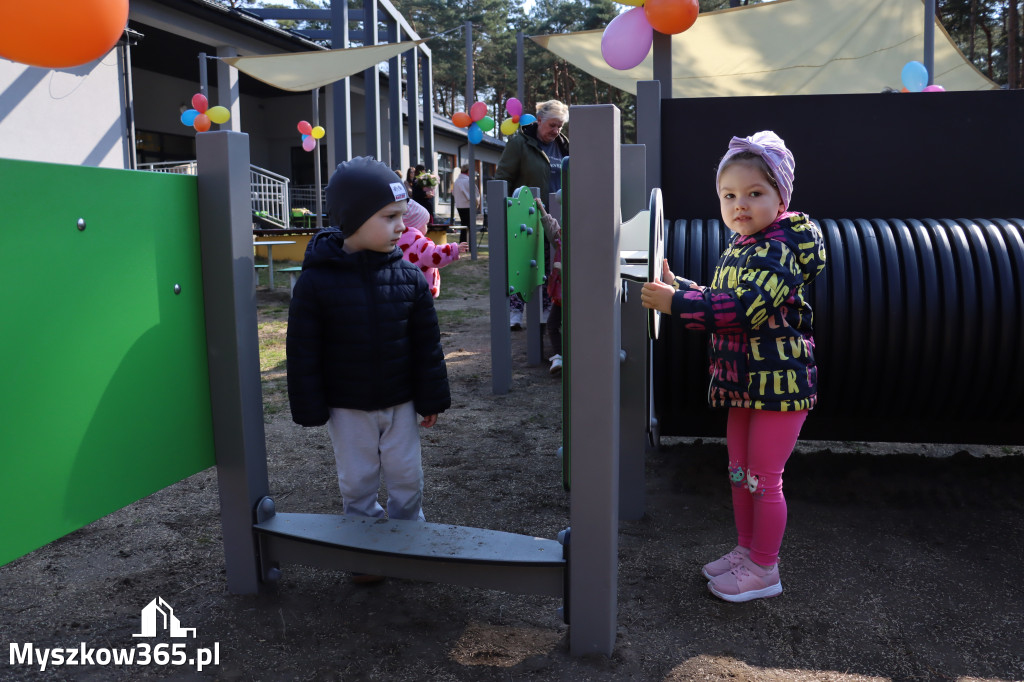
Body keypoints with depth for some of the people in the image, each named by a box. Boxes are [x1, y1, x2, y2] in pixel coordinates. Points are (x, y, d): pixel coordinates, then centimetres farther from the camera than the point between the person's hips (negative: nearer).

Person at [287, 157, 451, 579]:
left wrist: (432, 399, 0)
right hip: (347, 407, -2)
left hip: (400, 402, 2)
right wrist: (309, 409, -8)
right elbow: (303, 352, -9)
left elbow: (427, 343, -1)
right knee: (357, 483, 11)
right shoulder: (316, 282, -14)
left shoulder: (408, 276, -7)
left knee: (407, 477, 13)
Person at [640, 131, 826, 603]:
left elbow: (744, 308, -30)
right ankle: (746, 550, 35)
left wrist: (677, 303, -32)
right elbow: (720, 301, 24)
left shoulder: (778, 250, -18)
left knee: (763, 478, 1)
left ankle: (764, 570, 17)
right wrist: (678, 287, 11)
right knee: (740, 473, 18)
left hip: (779, 380, -9)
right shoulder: (737, 248, 11)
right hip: (745, 381, 9)